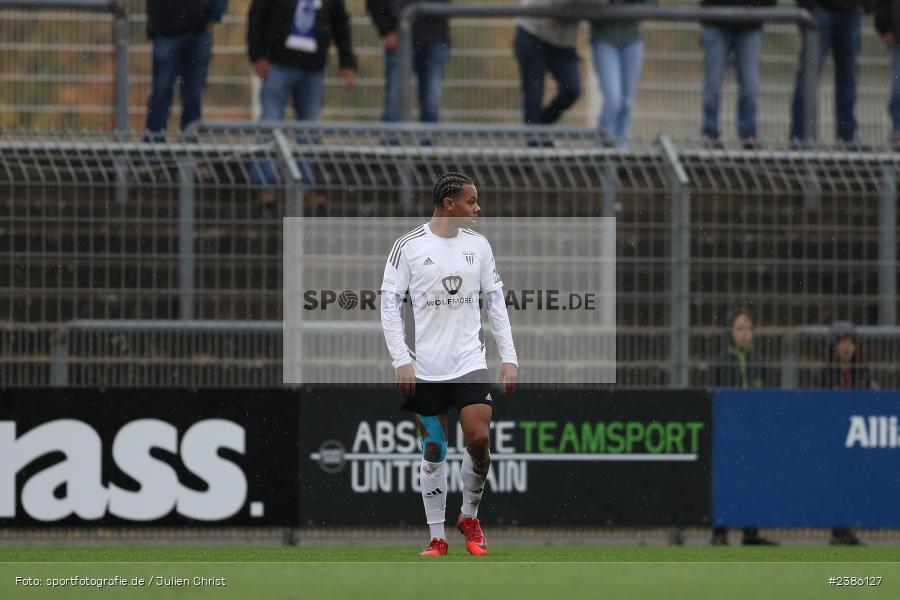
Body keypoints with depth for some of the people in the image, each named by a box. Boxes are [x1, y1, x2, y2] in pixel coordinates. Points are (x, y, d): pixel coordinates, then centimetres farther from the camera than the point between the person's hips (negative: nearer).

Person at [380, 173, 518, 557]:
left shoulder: (478, 245, 7)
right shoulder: (408, 247, -4)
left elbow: (495, 301, 12)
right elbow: (389, 304, -2)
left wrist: (508, 356, 6)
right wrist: (401, 360, -9)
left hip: (469, 362, 2)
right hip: (426, 367, -2)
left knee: (479, 439, -13)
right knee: (433, 450, 2)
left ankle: (469, 517, 10)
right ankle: (437, 537, 12)